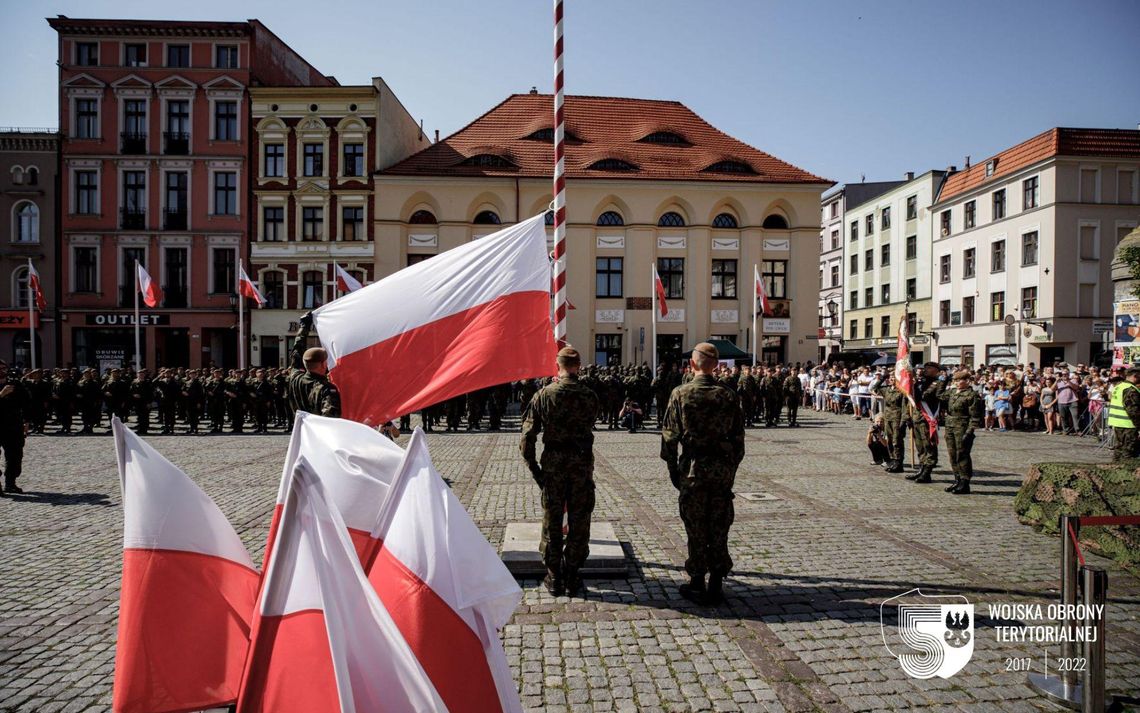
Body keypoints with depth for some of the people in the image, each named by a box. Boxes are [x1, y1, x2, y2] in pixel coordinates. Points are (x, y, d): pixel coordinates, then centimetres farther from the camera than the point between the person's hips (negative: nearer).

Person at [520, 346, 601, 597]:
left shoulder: (544, 395, -7)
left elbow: (527, 437, -8)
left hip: (553, 463, 0)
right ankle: (572, 577, 21)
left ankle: (554, 577, 20)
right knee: (579, 520, 11)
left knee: (552, 520, 12)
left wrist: (533, 467, 0)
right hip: (582, 463, 0)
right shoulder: (590, 395, -6)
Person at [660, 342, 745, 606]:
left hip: (692, 469, -2)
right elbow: (738, 438, 3)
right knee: (719, 528, 11)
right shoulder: (729, 396, 0)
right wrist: (731, 469, 12)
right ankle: (716, 584, 19)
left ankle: (697, 584, 17)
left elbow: (669, 436, -6)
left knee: (696, 529, 8)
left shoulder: (680, 394, -7)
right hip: (723, 471, 2)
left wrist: (673, 470, 3)